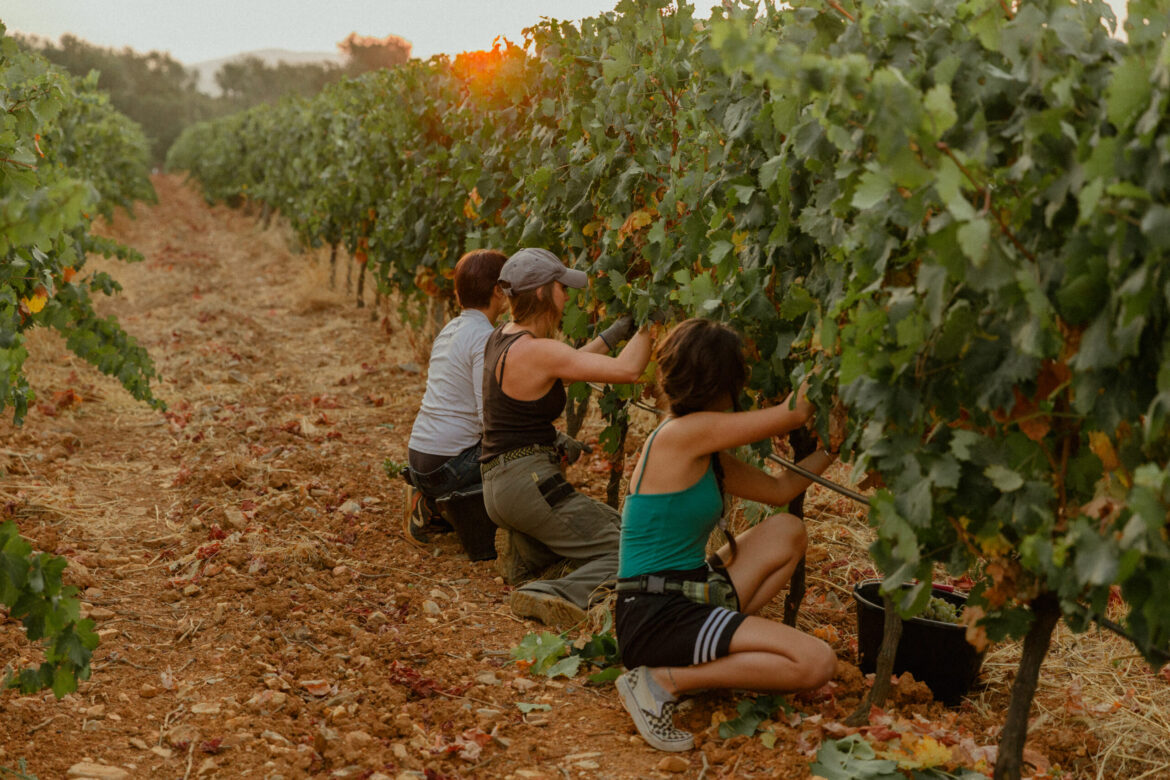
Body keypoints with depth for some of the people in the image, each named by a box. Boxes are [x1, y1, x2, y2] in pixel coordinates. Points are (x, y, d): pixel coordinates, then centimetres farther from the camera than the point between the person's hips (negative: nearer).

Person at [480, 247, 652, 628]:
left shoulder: (502, 337, 9)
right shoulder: (536, 351, -19)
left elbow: (563, 366, 24)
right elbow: (627, 370, -21)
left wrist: (614, 333, 18)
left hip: (498, 482, 10)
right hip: (528, 480, -10)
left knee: (615, 525, 26)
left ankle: (523, 550, 10)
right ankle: (554, 596, -26)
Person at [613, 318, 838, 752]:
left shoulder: (705, 455, 13)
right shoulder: (682, 434, -16)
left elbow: (779, 490, 22)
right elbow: (795, 414, -9)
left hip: (688, 599, 10)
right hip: (655, 618, -10)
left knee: (786, 531, 15)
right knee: (816, 663, -15)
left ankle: (714, 656, 7)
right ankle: (665, 681, -11)